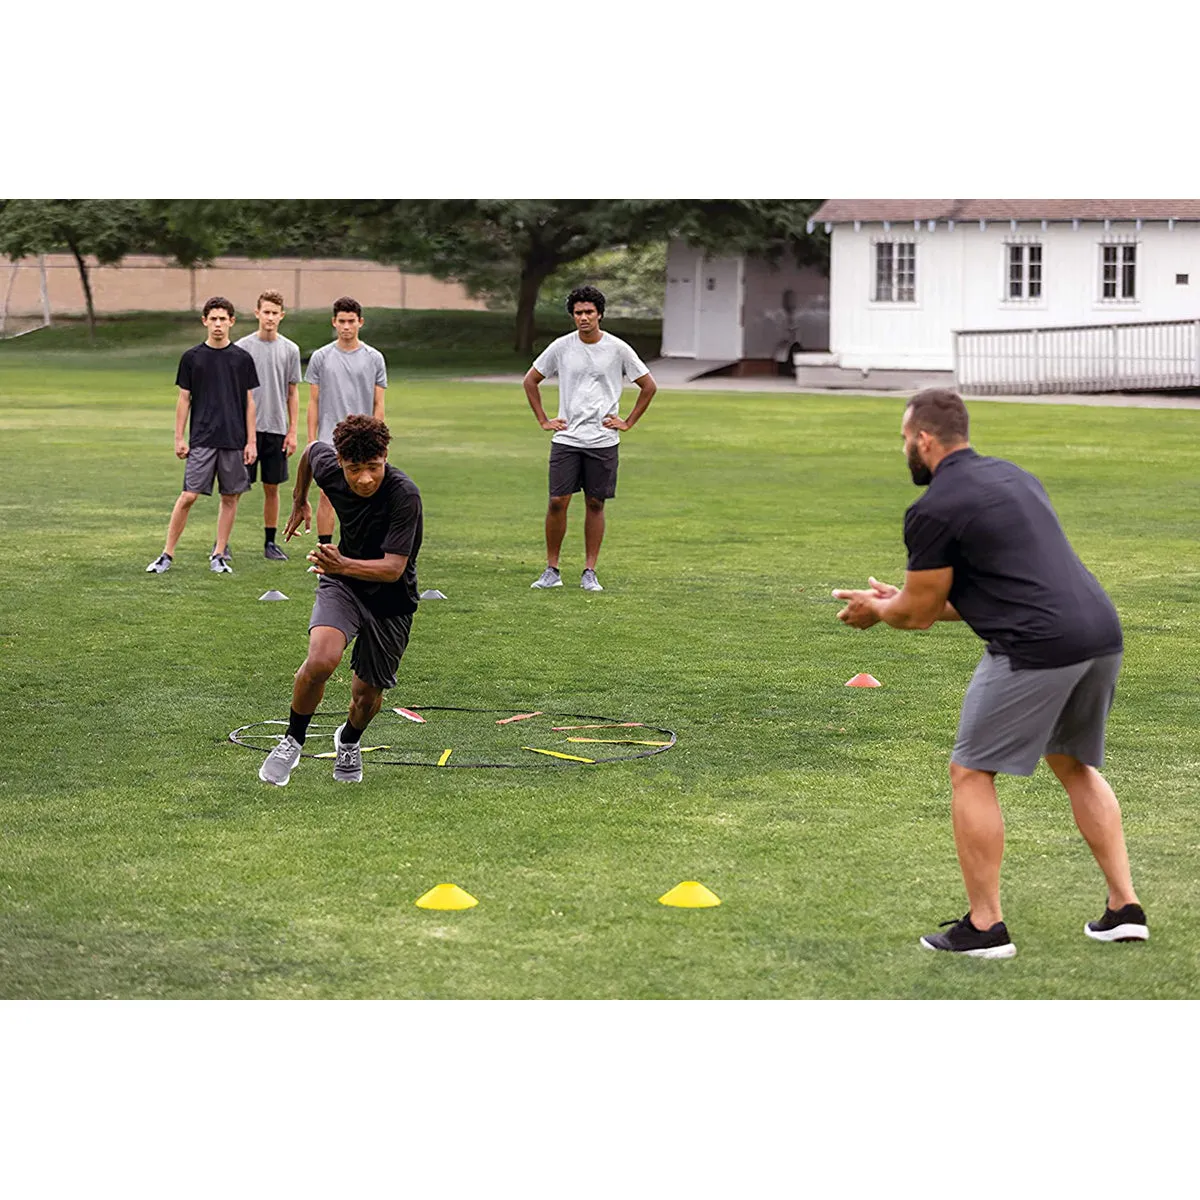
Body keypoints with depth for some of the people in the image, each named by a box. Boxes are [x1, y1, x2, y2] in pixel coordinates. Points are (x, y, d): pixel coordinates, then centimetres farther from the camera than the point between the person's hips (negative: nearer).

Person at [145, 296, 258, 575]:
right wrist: (179, 438, 1)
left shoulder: (242, 359, 5)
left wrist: (251, 441, 2)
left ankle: (219, 554, 15)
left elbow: (249, 402, 7)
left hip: (234, 440, 2)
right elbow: (184, 399, 6)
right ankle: (167, 554, 0)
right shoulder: (192, 358, 3)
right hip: (202, 440, -2)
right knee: (189, 496, -7)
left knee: (230, 497, 5)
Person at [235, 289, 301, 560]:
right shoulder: (242, 347, -1)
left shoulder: (290, 350, 6)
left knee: (272, 487, 7)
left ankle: (270, 542, 15)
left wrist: (292, 432, 3)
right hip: (246, 427, -2)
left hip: (276, 429, 2)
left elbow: (292, 394, 9)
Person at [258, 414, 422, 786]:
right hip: (342, 586, 2)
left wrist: (344, 565, -50)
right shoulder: (328, 466, -16)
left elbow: (394, 568, -33)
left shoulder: (404, 495, -31)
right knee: (321, 660, -26)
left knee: (367, 693, 8)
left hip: (391, 600, -2)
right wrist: (299, 501, 25)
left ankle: (349, 741, 44)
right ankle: (292, 741, -2)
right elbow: (312, 450, 10)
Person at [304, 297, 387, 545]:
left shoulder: (374, 359, 5)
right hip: (329, 440, -1)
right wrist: (312, 440, 0)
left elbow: (378, 404, 6)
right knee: (327, 496, -2)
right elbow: (314, 402, 6)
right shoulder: (321, 357, 5)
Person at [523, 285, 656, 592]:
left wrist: (628, 422, 4)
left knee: (595, 504, 3)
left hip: (603, 440, 0)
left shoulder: (618, 349, -1)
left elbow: (649, 386, 9)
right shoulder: (561, 347, 2)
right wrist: (543, 420, 9)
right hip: (566, 438, 1)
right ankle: (551, 570, 4)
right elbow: (530, 381, 15)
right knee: (557, 501, -6)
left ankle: (589, 572, 10)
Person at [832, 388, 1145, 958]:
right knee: (1075, 765, 25)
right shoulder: (1010, 476, 23)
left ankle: (984, 927, 6)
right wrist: (915, 596, 38)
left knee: (970, 773, 6)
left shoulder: (934, 511, -4)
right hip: (1102, 633, 8)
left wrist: (876, 611, 26)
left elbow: (918, 614, 4)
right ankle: (1125, 908, 20)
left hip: (1038, 648, -8)